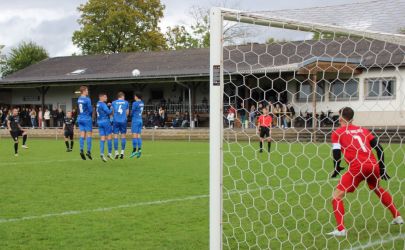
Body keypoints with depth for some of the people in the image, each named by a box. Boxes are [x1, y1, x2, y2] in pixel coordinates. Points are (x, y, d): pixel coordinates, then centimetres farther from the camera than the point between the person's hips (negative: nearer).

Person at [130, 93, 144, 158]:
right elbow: (140, 111, 11)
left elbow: (132, 112, -6)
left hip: (135, 120, -7)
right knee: (139, 135, 7)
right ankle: (139, 149, 1)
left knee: (134, 135, -6)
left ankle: (134, 150, -7)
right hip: (140, 120, 7)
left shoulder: (135, 103, -13)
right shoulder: (142, 103, 9)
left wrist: (131, 115, 14)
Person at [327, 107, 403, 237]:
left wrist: (336, 169, 11)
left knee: (337, 196, 1)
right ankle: (397, 217, 40)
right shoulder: (363, 130, 21)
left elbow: (336, 152, -3)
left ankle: (340, 229, -12)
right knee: (379, 190, 34)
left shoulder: (337, 133, 9)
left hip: (357, 167, -6)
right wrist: (382, 168, 23)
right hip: (373, 166, 6)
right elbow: (379, 148, 17)